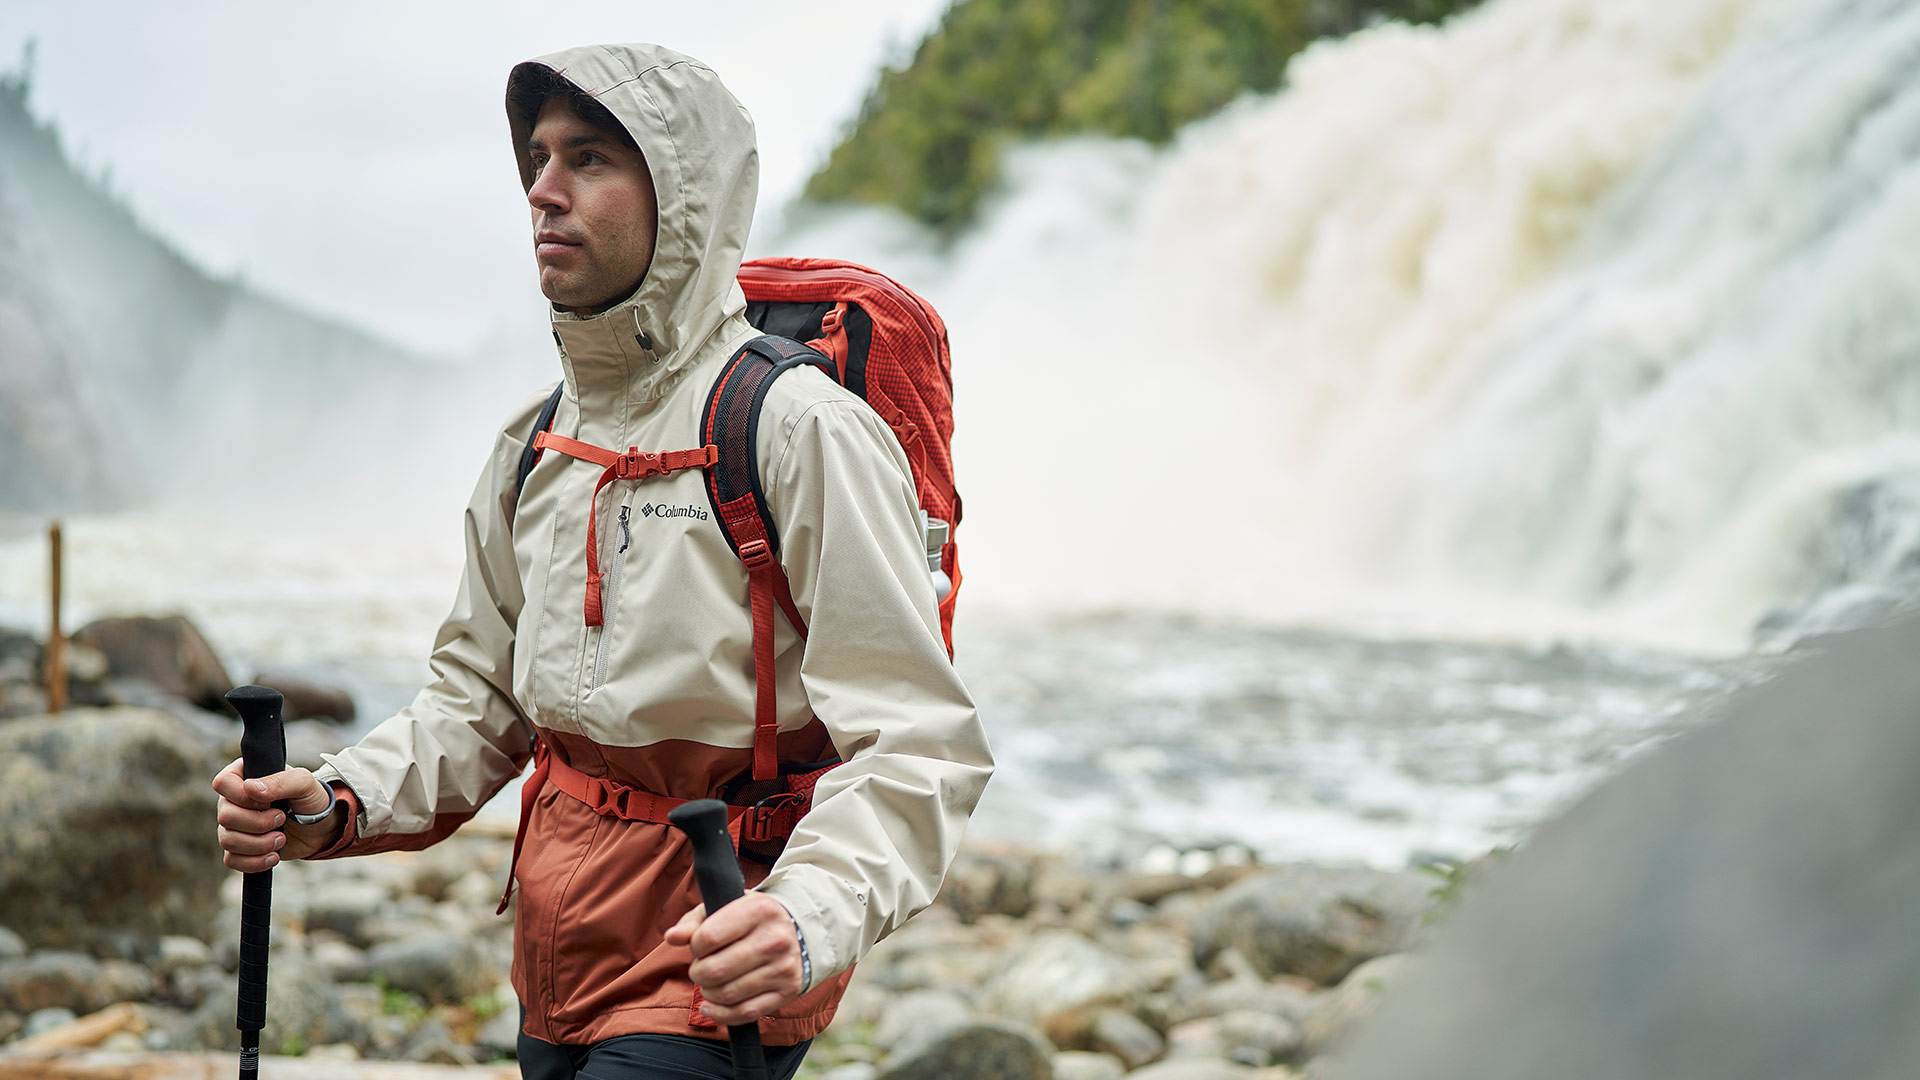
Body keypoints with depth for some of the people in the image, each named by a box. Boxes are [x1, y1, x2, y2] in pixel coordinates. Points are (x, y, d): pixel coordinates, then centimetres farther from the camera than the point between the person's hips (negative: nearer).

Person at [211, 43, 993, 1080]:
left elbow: (914, 743, -19)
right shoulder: (531, 446, 8)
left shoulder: (800, 428, -15)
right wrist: (335, 806, -1)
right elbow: (481, 695, 18)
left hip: (715, 967, -7)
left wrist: (806, 922, -35)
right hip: (558, 959, 7)